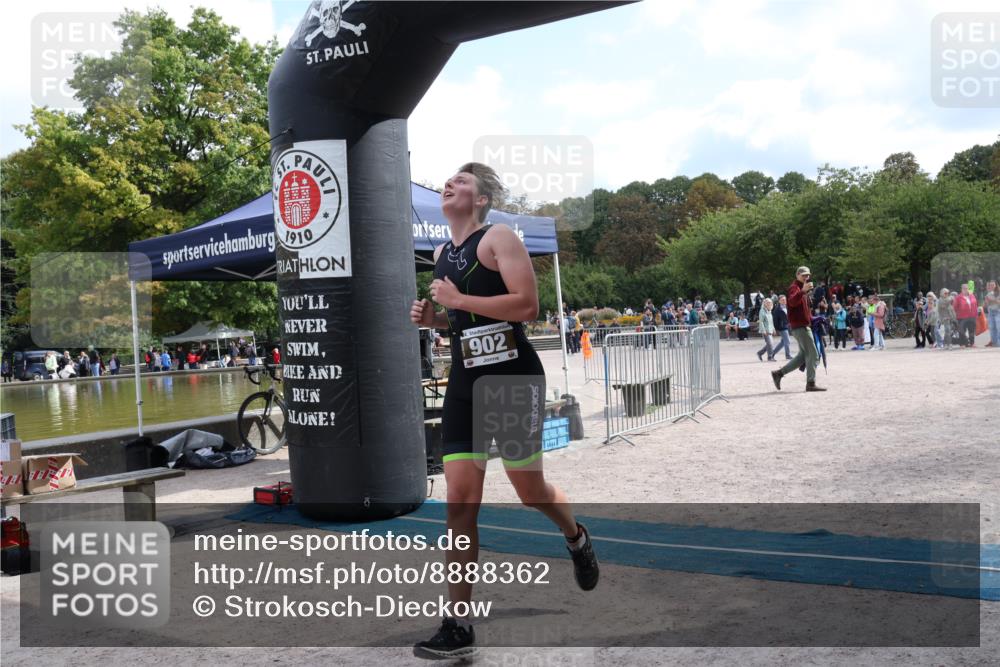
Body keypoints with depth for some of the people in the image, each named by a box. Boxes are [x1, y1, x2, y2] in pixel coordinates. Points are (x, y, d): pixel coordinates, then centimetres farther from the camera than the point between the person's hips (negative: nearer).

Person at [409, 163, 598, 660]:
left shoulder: (498, 238, -8)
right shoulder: (441, 254, 15)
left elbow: (527, 305, -20)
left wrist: (459, 300, -19)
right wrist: (432, 318, 7)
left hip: (513, 377, -6)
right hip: (464, 382, 6)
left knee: (530, 491, 5)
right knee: (460, 501, -1)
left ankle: (577, 540, 41)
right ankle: (458, 628, 3)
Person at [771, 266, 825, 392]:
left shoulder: (802, 289, 22)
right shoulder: (794, 287, -9)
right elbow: (792, 301, -33)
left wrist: (812, 319, 15)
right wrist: (803, 291, -50)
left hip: (804, 325, 10)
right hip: (800, 326, -10)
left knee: (803, 355, 13)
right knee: (812, 354, -8)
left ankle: (779, 373, 15)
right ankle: (811, 383, -3)